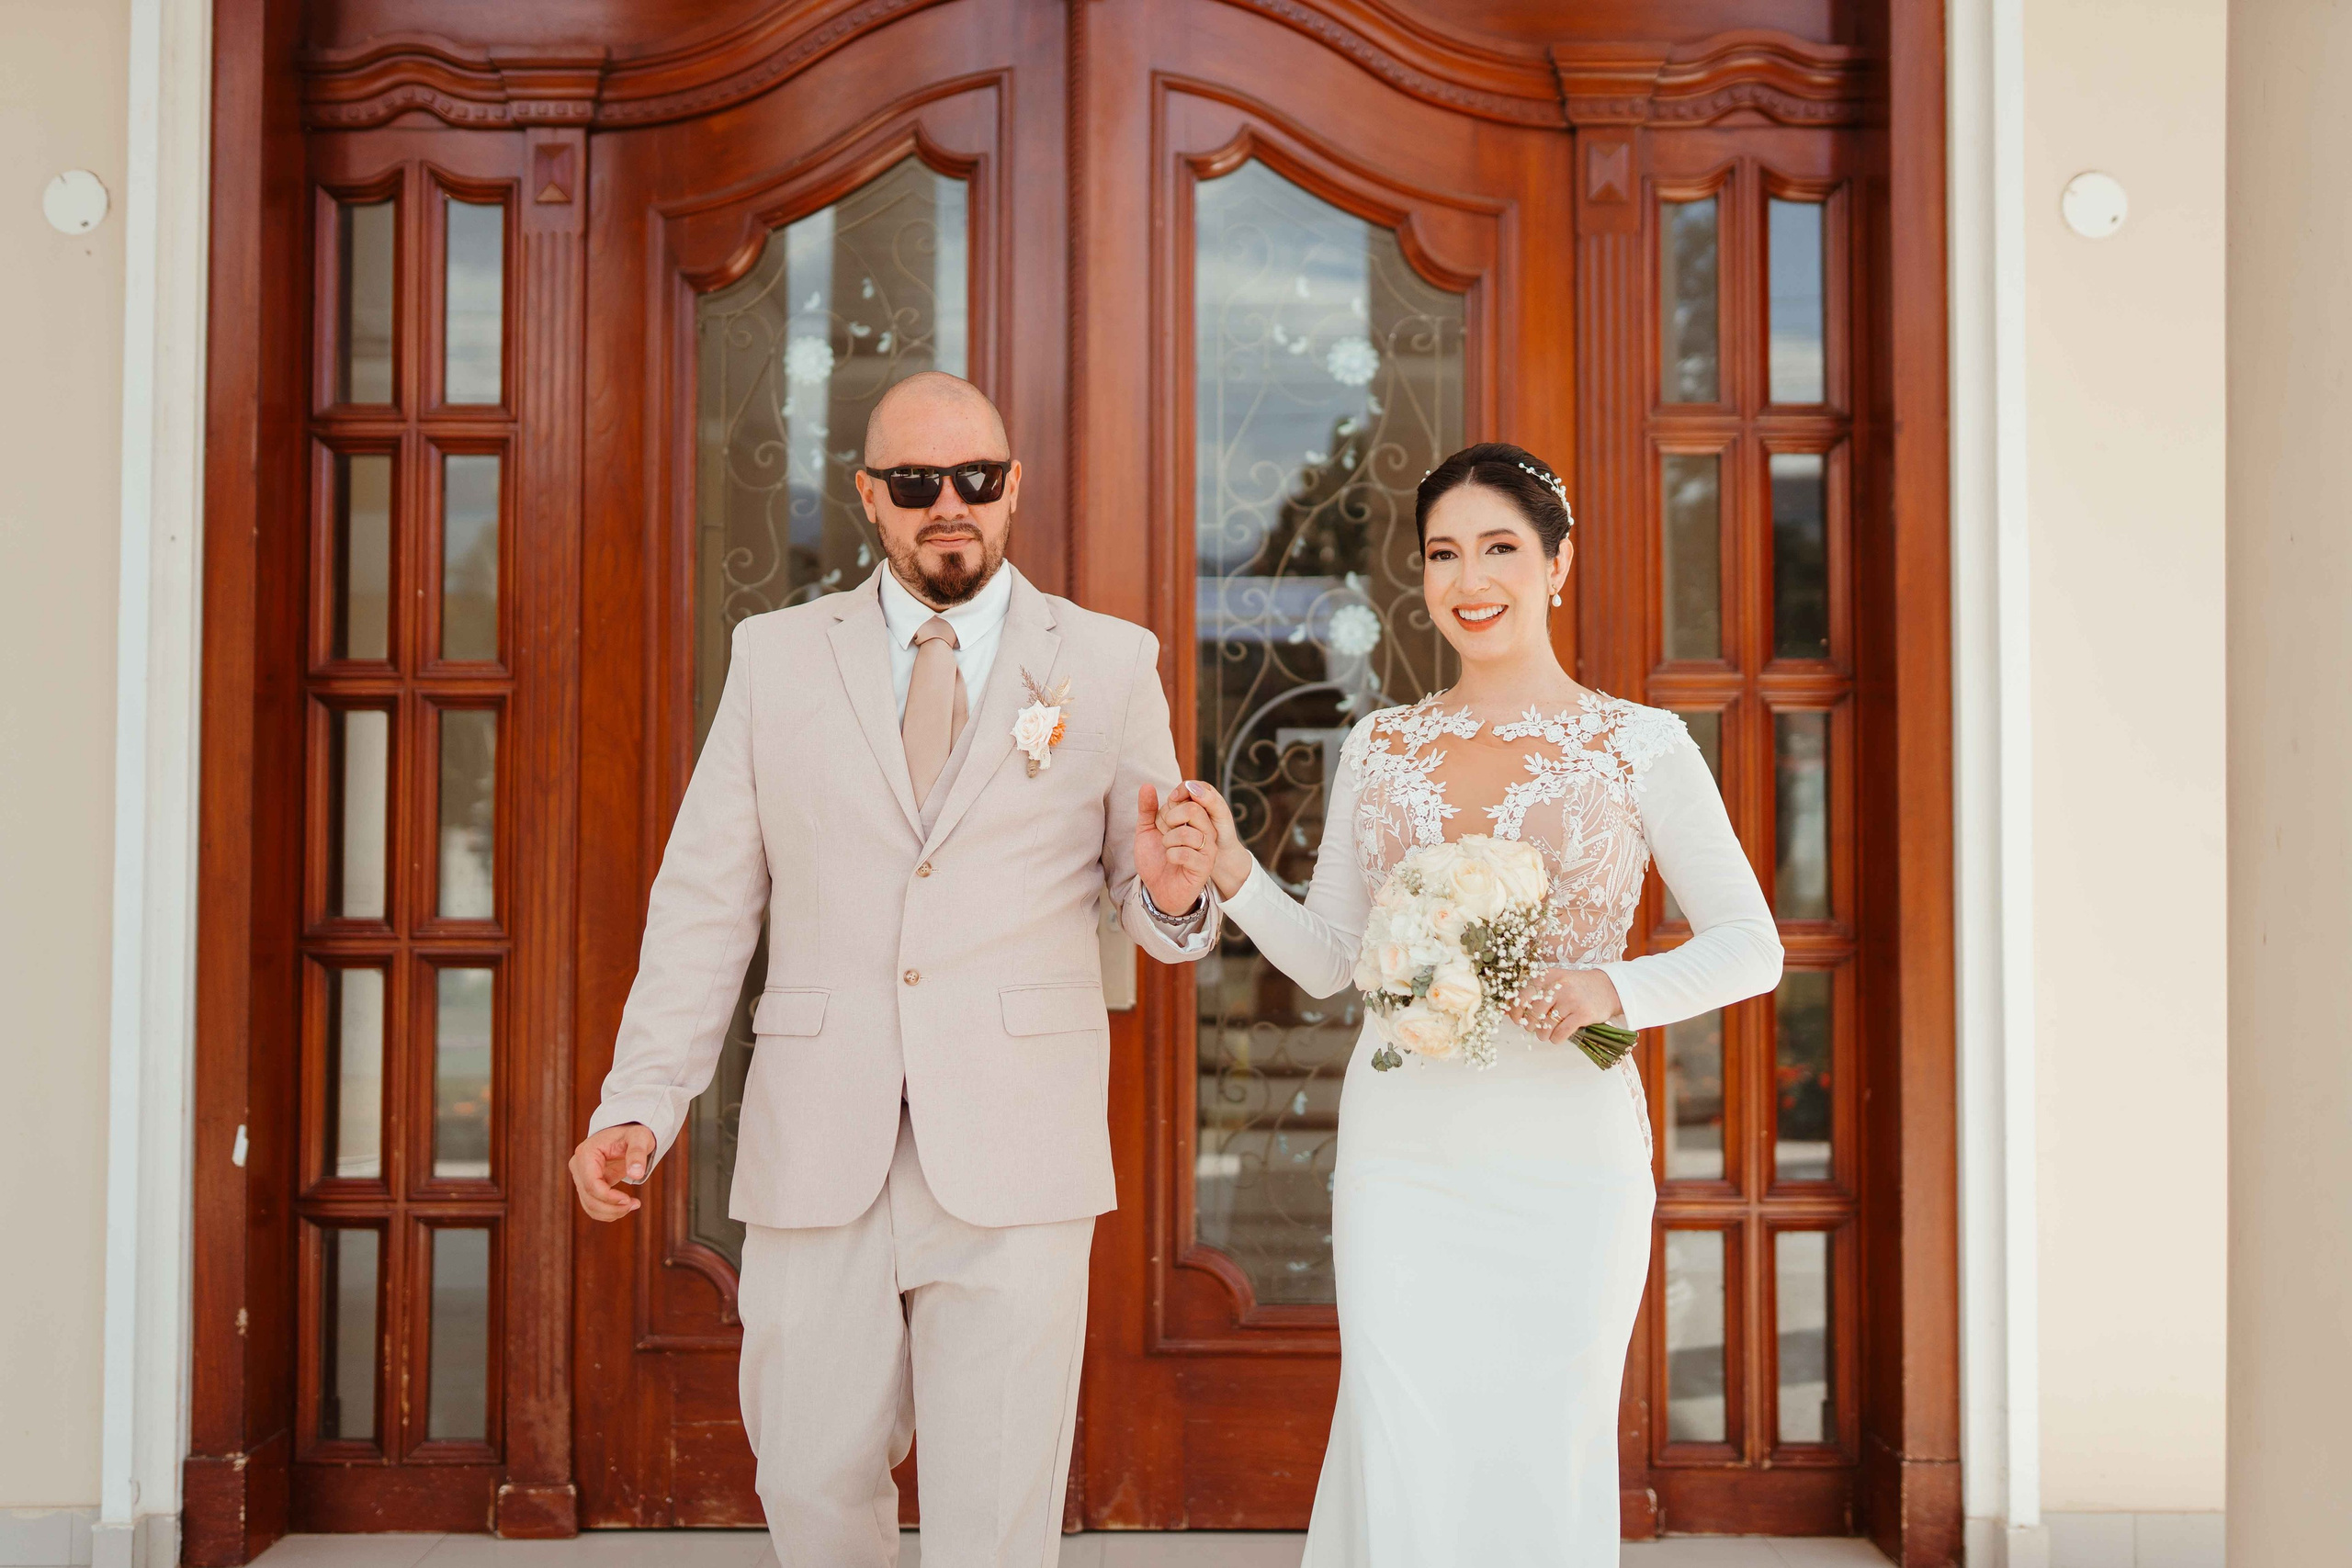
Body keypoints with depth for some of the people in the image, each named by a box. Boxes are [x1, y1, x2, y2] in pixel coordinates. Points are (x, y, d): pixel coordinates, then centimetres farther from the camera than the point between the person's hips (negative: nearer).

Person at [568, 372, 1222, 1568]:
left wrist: (1172, 894, -17)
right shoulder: (776, 656, 9)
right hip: (817, 1152, 2)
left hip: (1014, 1157, -1)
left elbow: (1152, 910, 7)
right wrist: (639, 1104, -2)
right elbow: (706, 903, 7)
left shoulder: (1111, 663, 5)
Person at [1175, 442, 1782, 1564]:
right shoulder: (1378, 748, 8)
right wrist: (1232, 875, -7)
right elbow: (1327, 959, 10)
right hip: (1401, 1153, 2)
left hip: (1568, 1155, -2)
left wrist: (1612, 989, -16)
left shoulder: (1641, 745, 0)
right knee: (1402, 1478, 2)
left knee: (1543, 1472, 6)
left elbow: (1750, 947, 1)